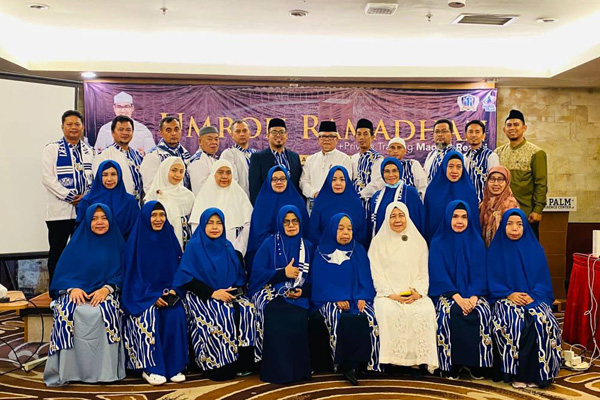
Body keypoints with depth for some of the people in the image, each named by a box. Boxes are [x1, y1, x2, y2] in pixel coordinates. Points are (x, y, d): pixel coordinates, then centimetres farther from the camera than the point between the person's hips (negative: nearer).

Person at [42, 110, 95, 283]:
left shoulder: (89, 151, 14)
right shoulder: (51, 149, 3)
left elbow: (95, 177, 10)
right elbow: (47, 178, -7)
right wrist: (70, 197, -13)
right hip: (60, 210, -3)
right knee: (57, 252, 3)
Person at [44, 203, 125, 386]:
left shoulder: (116, 243, 9)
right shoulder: (77, 242, 9)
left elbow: (121, 273, 3)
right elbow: (63, 272, 5)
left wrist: (106, 289, -16)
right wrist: (73, 288, -16)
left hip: (104, 292, -1)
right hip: (76, 291, 1)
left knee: (105, 312, -34)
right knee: (67, 312, -32)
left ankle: (105, 369, -24)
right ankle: (65, 370, -23)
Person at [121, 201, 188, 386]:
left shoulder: (169, 238, 6)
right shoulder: (136, 241, -4)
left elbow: (177, 270, 9)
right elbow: (132, 275, -6)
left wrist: (173, 290, -9)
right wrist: (153, 296, -16)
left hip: (167, 294, 2)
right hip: (141, 296, -2)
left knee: (176, 314, -26)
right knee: (149, 316, -31)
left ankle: (174, 365, -15)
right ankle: (149, 367, -18)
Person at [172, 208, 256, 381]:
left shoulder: (227, 247, 12)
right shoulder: (194, 247, -1)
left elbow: (240, 275, 14)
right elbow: (187, 278, -9)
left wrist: (234, 290, -8)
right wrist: (212, 293, -18)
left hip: (228, 294, 5)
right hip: (202, 296, -4)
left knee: (247, 310, -24)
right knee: (222, 315, -33)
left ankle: (243, 363, -16)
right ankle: (218, 365, -18)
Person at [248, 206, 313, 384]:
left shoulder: (307, 247, 15)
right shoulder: (269, 244, 7)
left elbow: (311, 278, 12)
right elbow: (256, 273, -3)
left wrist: (303, 291, -8)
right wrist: (283, 273, -11)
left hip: (298, 297, 2)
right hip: (270, 295, -2)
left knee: (299, 319, -30)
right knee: (277, 318, -32)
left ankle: (298, 370, -11)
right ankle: (277, 371, -16)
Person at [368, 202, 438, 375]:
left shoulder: (418, 241, 13)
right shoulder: (378, 242, 8)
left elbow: (423, 272, 11)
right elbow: (377, 273, 2)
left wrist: (418, 292, -8)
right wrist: (391, 294, -12)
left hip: (414, 295, 2)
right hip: (388, 294, -1)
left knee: (425, 311, -30)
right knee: (389, 311, -34)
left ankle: (418, 359, -22)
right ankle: (394, 358, -24)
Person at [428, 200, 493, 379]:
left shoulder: (477, 242, 8)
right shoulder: (438, 243, 1)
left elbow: (480, 273, 2)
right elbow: (439, 275, -6)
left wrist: (473, 297, -16)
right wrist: (458, 298, -20)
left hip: (473, 294, 2)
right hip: (446, 293, -2)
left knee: (483, 312, -28)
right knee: (448, 313, -32)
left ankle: (475, 362, -11)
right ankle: (452, 363, -16)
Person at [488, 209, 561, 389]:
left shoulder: (535, 249, 11)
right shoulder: (496, 250, 7)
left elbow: (544, 280, 8)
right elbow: (493, 281, 4)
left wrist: (533, 296, -11)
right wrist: (509, 294, -14)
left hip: (534, 298, 1)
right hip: (507, 298, -1)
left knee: (542, 321, -30)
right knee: (513, 322, -32)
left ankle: (537, 372, -16)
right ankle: (516, 373, -20)